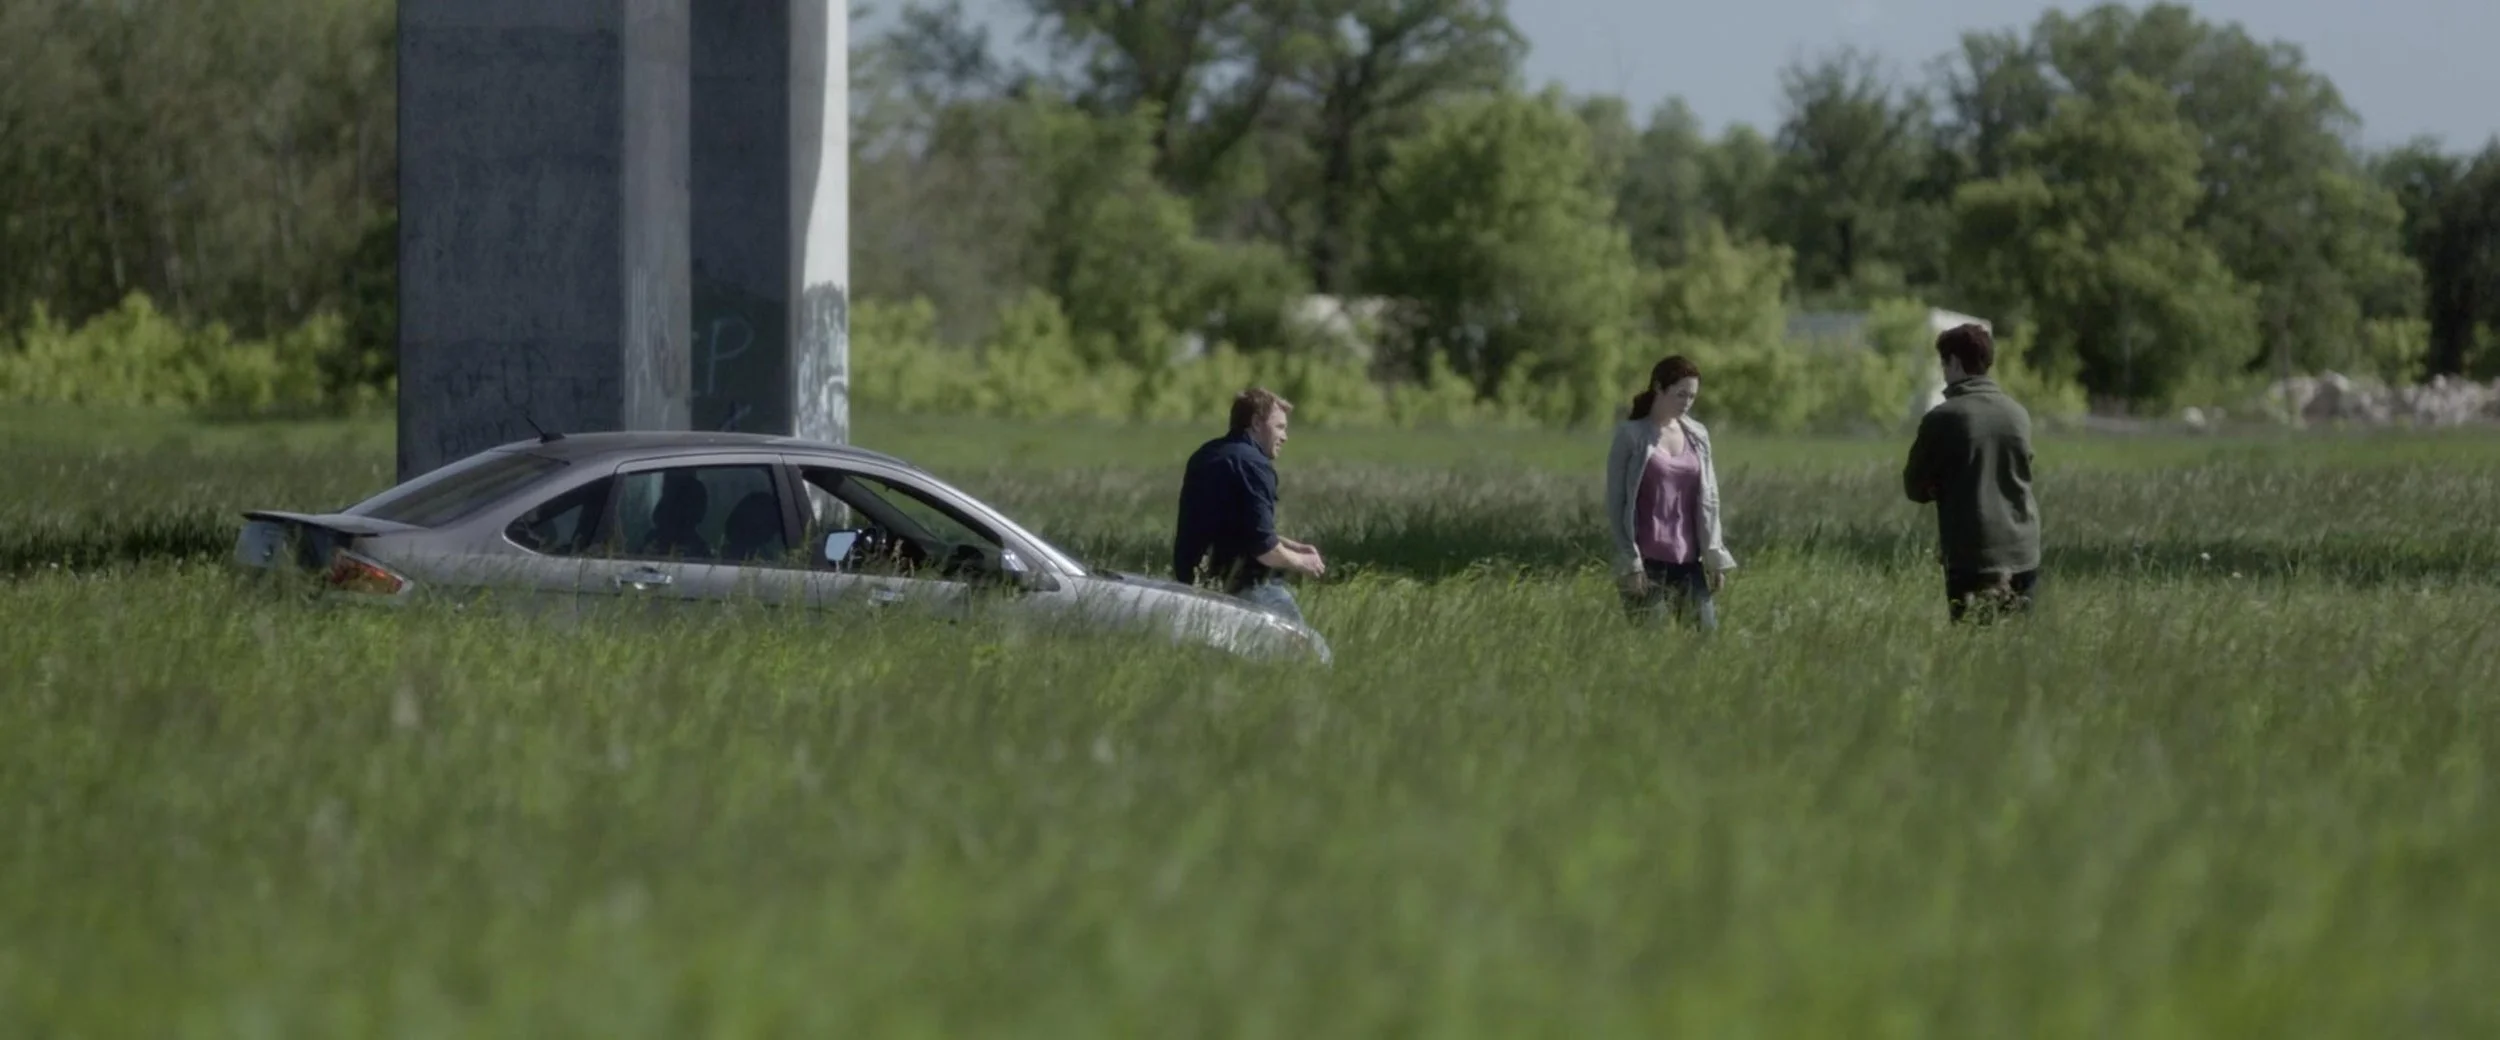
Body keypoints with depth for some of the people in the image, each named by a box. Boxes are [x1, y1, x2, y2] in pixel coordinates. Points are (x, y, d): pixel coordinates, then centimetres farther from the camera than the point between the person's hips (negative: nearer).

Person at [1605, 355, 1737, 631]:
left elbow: (1708, 499, 15)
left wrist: (1715, 556, 7)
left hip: (1689, 559, 4)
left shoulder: (1697, 435, 11)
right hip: (1647, 562, -4)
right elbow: (1616, 502, -3)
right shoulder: (1631, 435, -1)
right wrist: (1629, 561, -9)